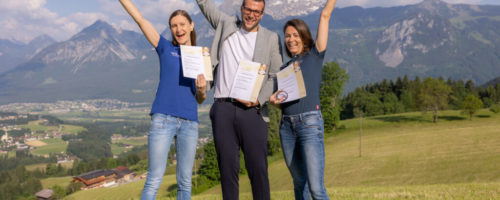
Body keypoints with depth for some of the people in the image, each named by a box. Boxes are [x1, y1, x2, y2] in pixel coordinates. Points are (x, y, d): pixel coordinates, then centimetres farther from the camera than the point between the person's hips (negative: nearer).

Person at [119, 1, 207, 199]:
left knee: (185, 182, 7)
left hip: (189, 123, 3)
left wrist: (202, 90, -5)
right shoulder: (165, 48, 10)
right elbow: (139, 18, 5)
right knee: (154, 180, -7)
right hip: (163, 119, -3)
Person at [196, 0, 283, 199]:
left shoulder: (271, 39, 9)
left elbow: (275, 76, 5)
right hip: (223, 108, 2)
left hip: (252, 110, -1)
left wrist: (259, 99, -10)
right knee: (227, 166, 2)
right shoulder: (227, 25, 15)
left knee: (258, 167, -4)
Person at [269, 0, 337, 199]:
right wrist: (274, 100, 2)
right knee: (299, 184, 9)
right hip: (287, 125, 5)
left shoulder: (315, 55, 7)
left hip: (310, 123, -5)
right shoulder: (284, 68, 19)